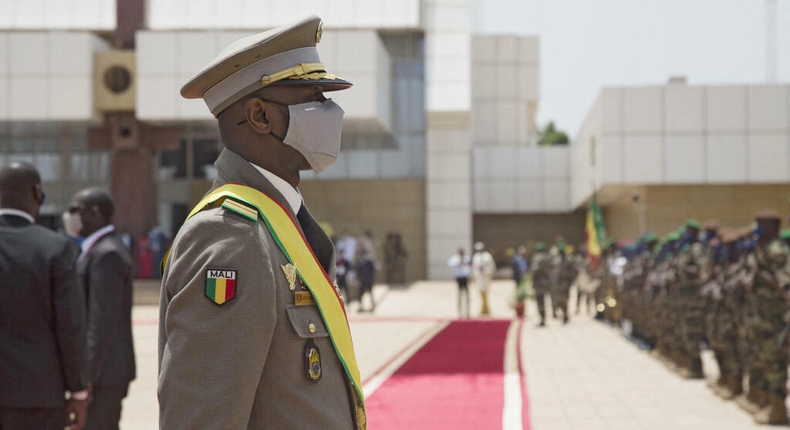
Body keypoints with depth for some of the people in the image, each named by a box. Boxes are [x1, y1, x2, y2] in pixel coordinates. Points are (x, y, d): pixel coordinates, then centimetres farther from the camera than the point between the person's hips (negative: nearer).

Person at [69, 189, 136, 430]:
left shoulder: (106, 255, -16)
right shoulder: (105, 249, 17)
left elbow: (104, 320, -22)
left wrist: (87, 377, -23)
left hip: (103, 372, -10)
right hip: (112, 368, 10)